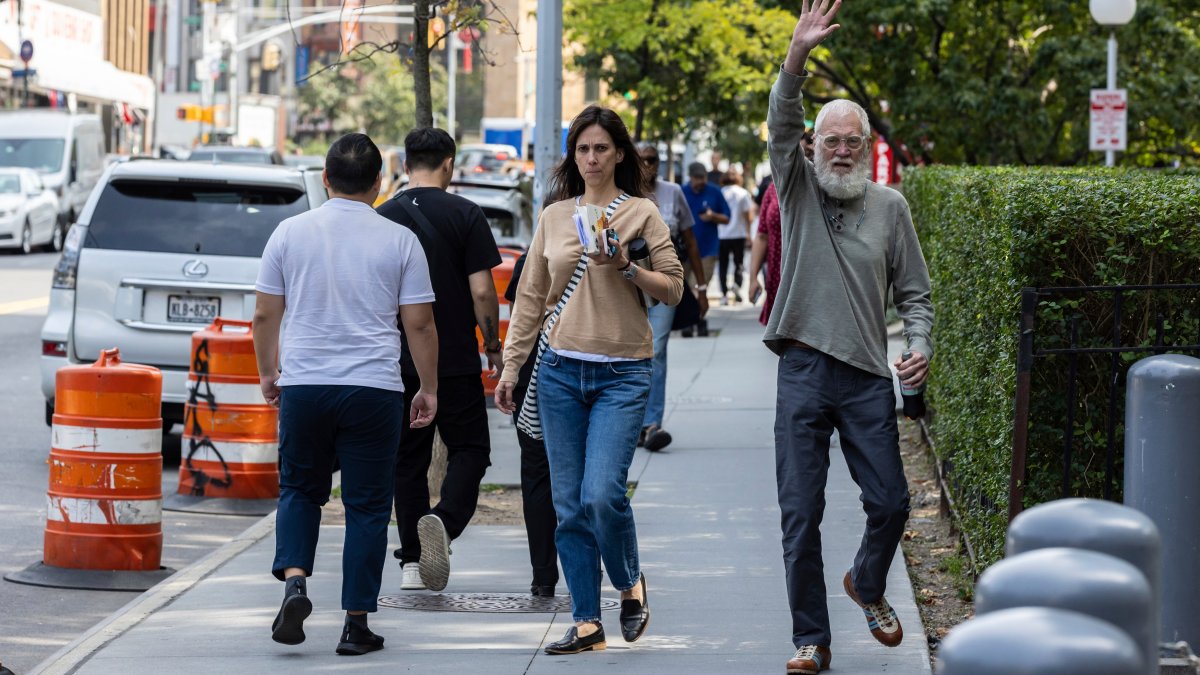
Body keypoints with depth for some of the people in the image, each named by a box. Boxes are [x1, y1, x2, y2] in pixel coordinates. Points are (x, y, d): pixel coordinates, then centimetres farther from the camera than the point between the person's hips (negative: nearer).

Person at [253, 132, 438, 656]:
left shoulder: (290, 232, 2)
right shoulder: (399, 241, -1)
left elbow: (265, 314, 6)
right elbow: (419, 323, 0)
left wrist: (268, 373, 20)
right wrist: (428, 389, 10)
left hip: (303, 384, 1)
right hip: (373, 390, -1)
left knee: (300, 490, 17)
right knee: (367, 505, 5)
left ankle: (294, 580, -6)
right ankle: (356, 622, 5)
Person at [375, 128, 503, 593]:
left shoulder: (382, 218, 3)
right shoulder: (465, 215, -6)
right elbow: (482, 292, -10)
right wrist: (493, 345, 5)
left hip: (397, 362, 3)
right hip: (456, 360, -3)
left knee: (408, 458, 10)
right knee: (469, 449, 7)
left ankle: (411, 563, 8)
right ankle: (445, 520, -20)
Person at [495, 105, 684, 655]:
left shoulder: (641, 213, 2)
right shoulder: (553, 217, 11)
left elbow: (673, 288, 0)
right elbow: (531, 296, 14)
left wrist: (627, 268, -17)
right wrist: (510, 366, 10)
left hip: (622, 373, -3)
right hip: (561, 372, 4)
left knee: (602, 494, -16)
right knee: (569, 505, 2)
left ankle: (630, 584, 11)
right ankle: (586, 621, 8)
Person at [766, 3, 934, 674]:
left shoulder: (890, 207, 7)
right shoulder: (799, 189, 5)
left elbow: (914, 291, 10)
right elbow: (781, 127, -12)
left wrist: (922, 347, -8)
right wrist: (797, 58, -27)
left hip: (867, 378, 1)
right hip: (803, 373, -1)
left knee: (890, 502, 2)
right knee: (801, 515, -1)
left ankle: (867, 583, 33)